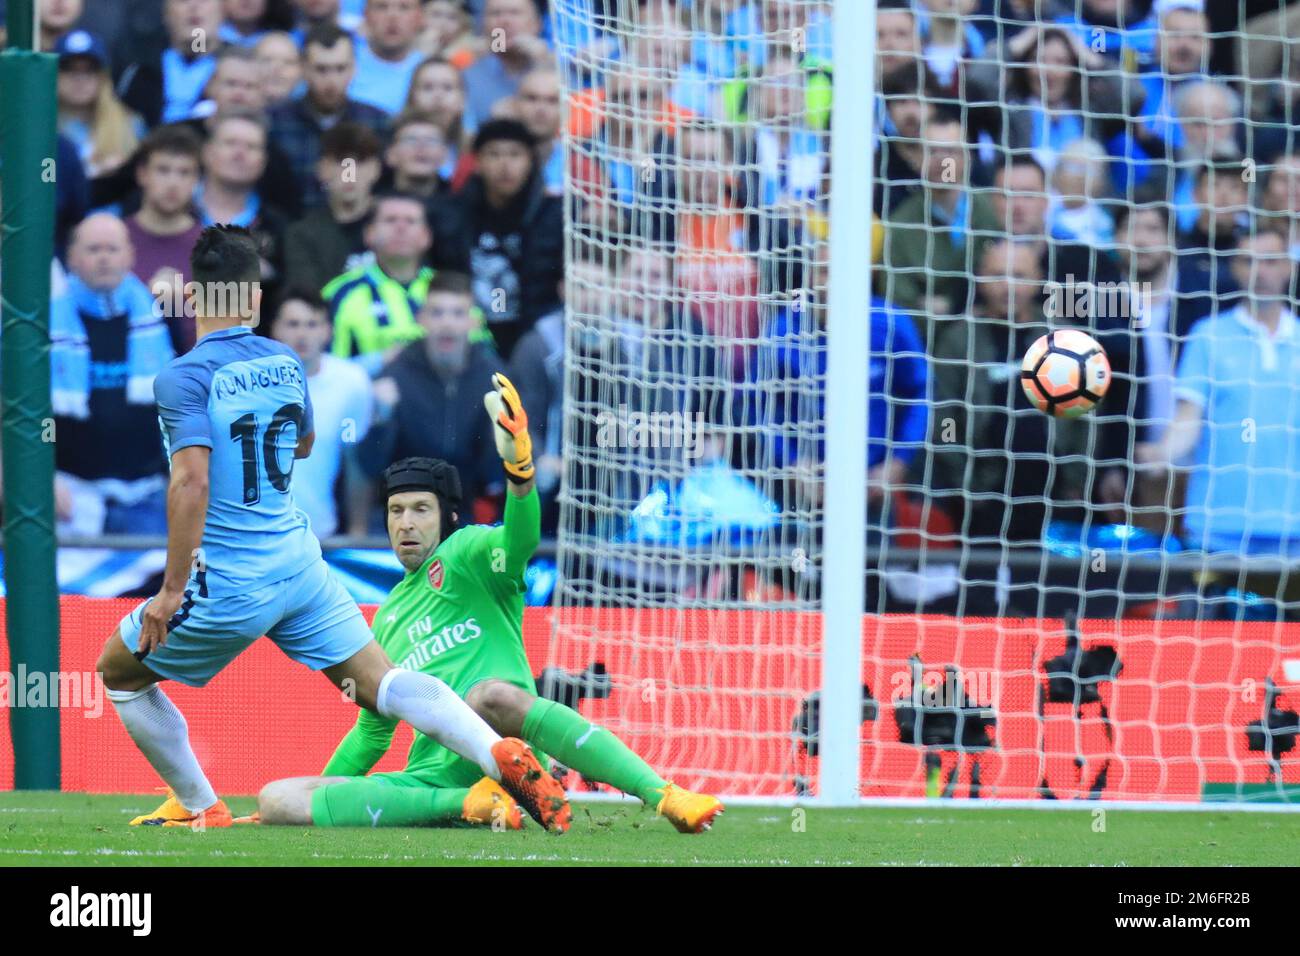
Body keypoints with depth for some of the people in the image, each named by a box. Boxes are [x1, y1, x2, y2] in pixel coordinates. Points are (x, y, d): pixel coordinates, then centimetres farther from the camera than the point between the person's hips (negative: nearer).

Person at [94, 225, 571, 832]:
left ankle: (199, 807, 21)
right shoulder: (285, 364, 6)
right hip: (300, 566, 5)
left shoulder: (183, 378, -14)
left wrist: (172, 587, -20)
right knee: (380, 684, 2)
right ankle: (501, 756, -20)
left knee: (119, 671, 17)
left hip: (229, 585, -5)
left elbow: (192, 480, -24)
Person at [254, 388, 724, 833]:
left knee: (491, 693, -43)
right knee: (275, 799, -16)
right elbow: (373, 730, 40)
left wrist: (519, 467, -37)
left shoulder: (466, 556, 9)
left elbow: (520, 540, -17)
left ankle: (667, 797, -45)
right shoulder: (387, 617, 29)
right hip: (433, 778, 6)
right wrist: (316, 801, 41)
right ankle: (465, 805, -26)